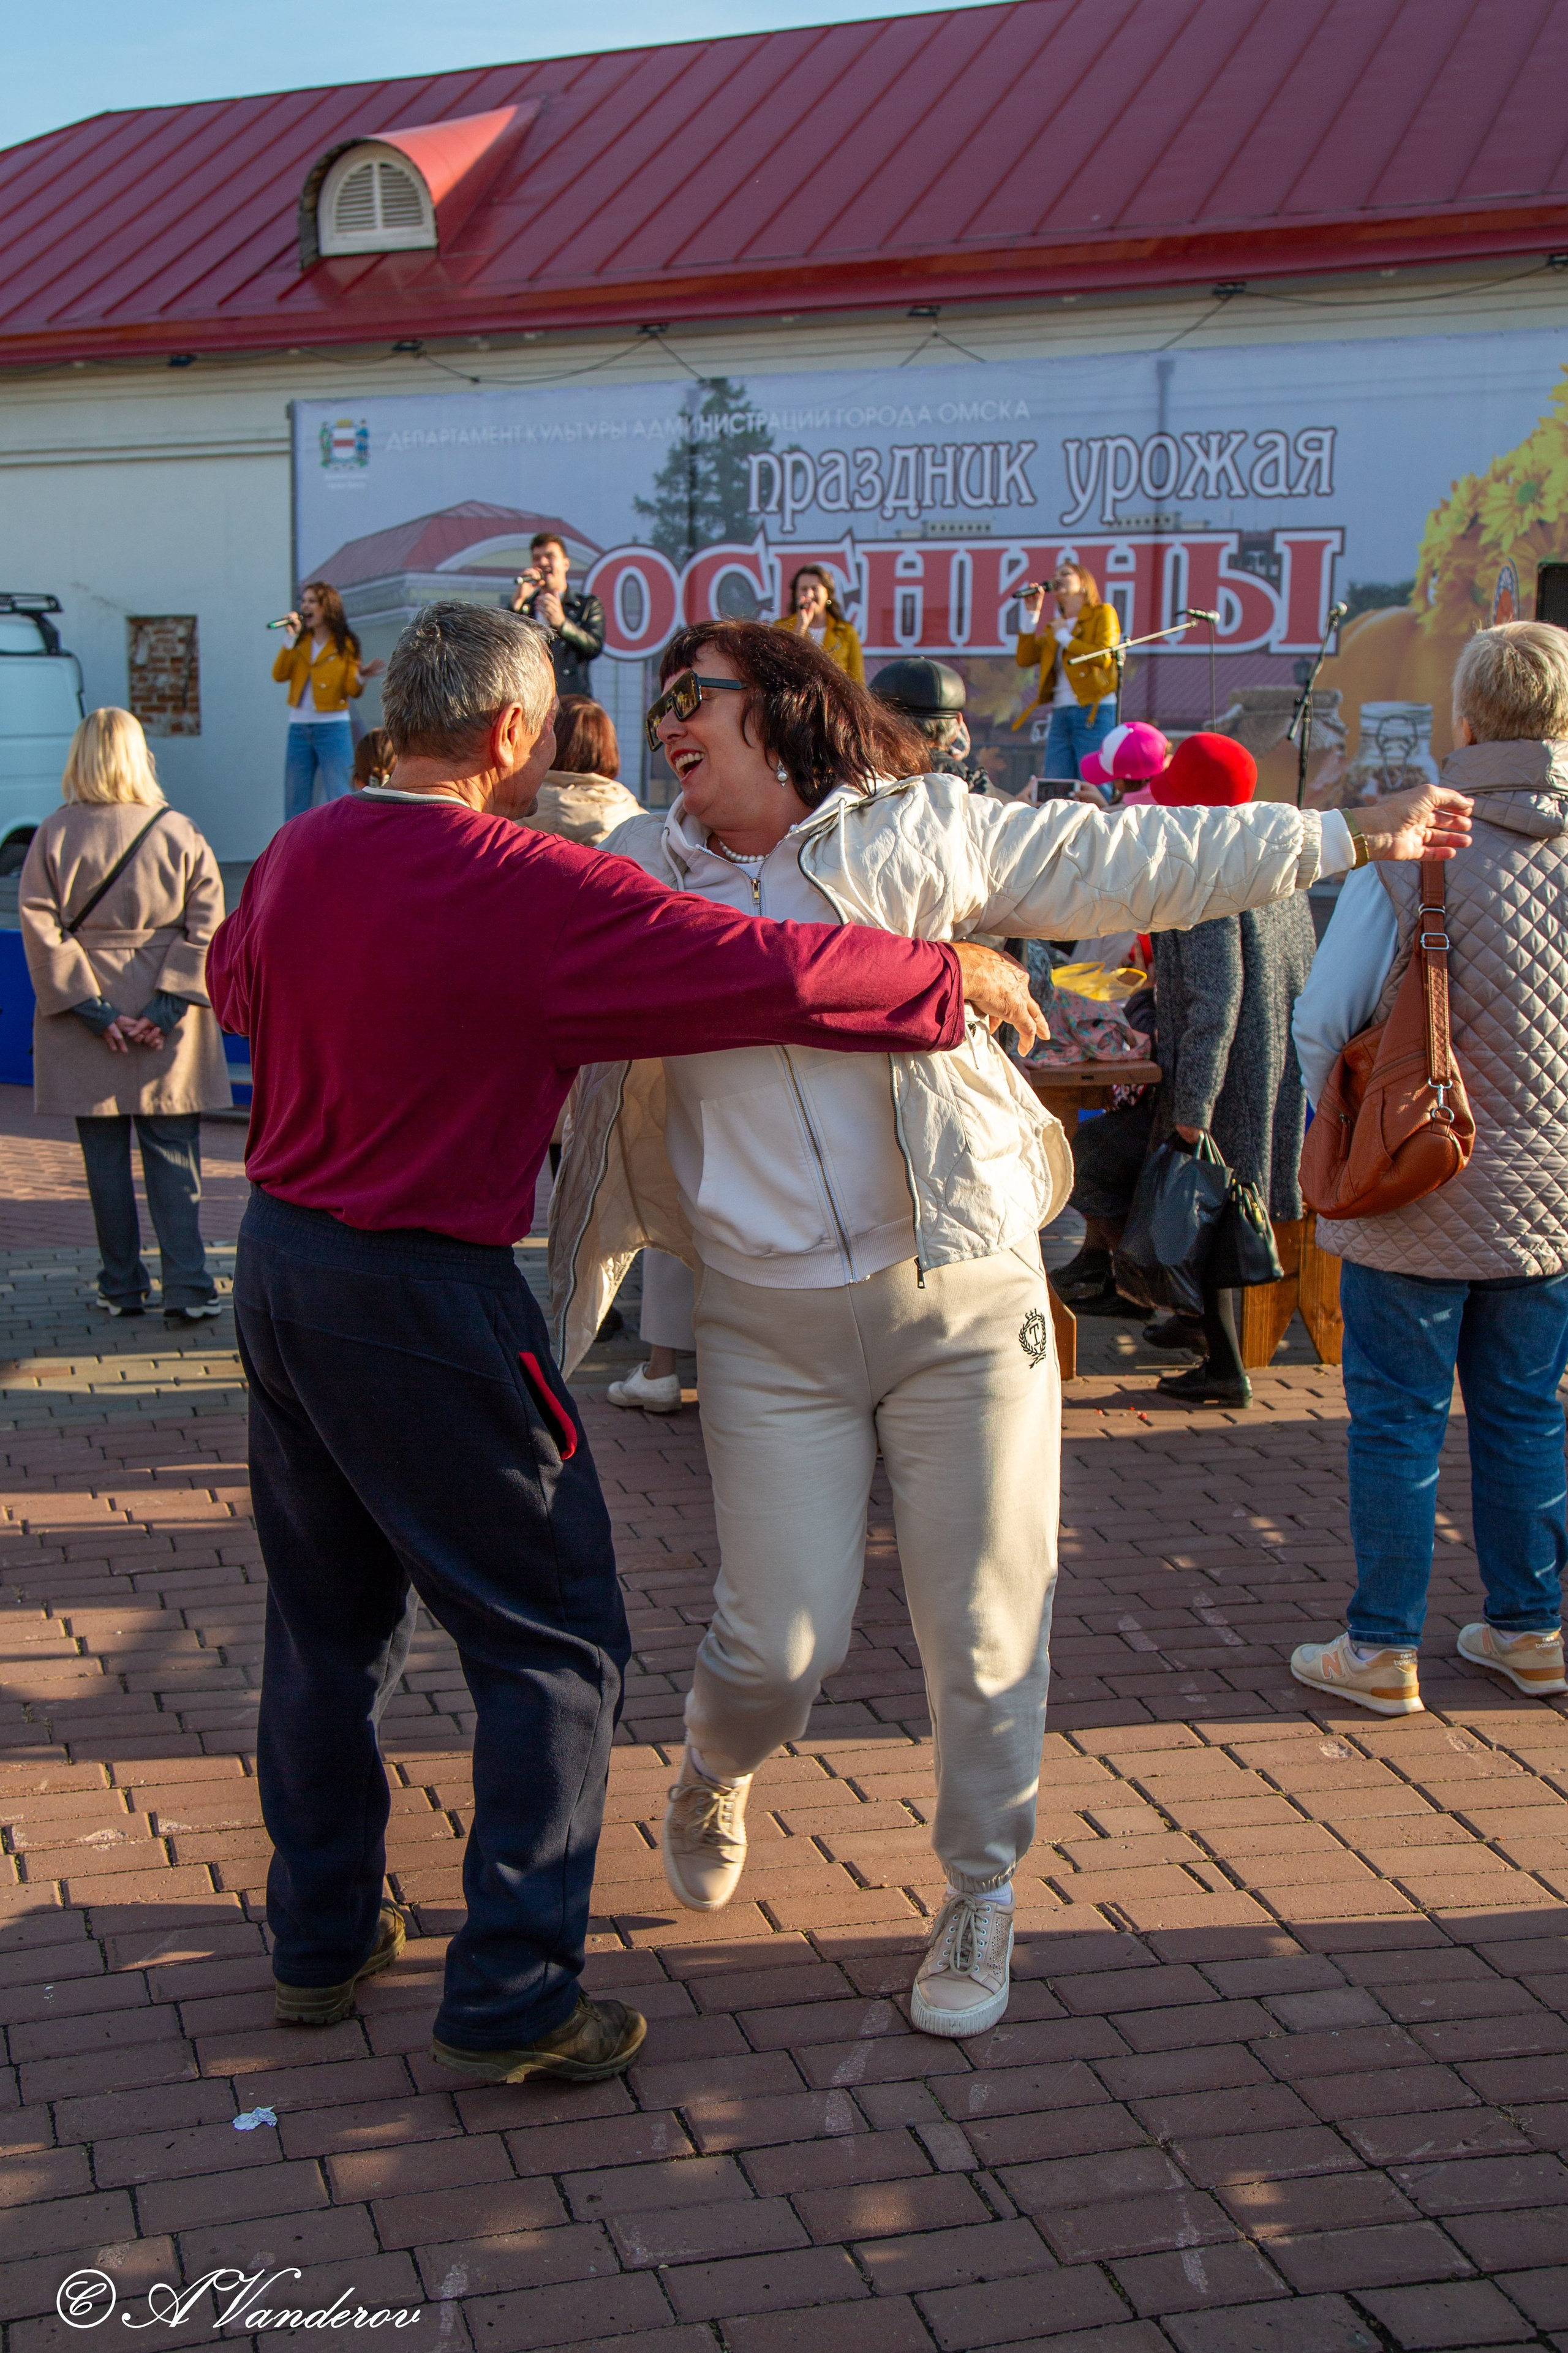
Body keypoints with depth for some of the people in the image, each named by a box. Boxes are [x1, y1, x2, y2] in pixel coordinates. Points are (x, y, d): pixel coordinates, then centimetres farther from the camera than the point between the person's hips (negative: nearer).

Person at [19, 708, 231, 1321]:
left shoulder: (53, 836, -3)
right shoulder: (180, 833, -1)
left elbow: (40, 928, -7)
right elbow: (206, 924, -6)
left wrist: (93, 1008, -8)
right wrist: (171, 1003, -8)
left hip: (87, 1036, 0)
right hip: (169, 1027, 0)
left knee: (105, 1158, 8)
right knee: (174, 1154, 4)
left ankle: (121, 1287, 13)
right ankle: (187, 1287, -3)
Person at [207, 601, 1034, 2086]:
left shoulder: (295, 857, 2)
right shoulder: (528, 887, -19)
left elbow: (235, 980, 24)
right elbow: (773, 972, -21)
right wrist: (959, 981, -7)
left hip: (277, 1255, 8)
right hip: (421, 1296, -8)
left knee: (326, 1617, 21)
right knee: (554, 1640, 4)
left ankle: (320, 1936, 33)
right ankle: (509, 2001, 7)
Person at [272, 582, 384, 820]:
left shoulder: (345, 645, 0)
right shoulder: (300, 642, 11)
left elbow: (353, 692, -4)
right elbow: (279, 675, -3)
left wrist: (360, 677, -25)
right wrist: (291, 638, -6)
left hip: (333, 728, -4)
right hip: (298, 727, 4)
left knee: (338, 800, -6)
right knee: (295, 802, 6)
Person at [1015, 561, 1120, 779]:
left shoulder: (1103, 613, 6)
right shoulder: (1054, 627, 23)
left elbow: (1103, 656, -10)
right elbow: (1025, 659, 10)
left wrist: (1064, 637, -1)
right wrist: (1031, 614, 8)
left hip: (1094, 712, -6)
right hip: (1060, 714, 6)